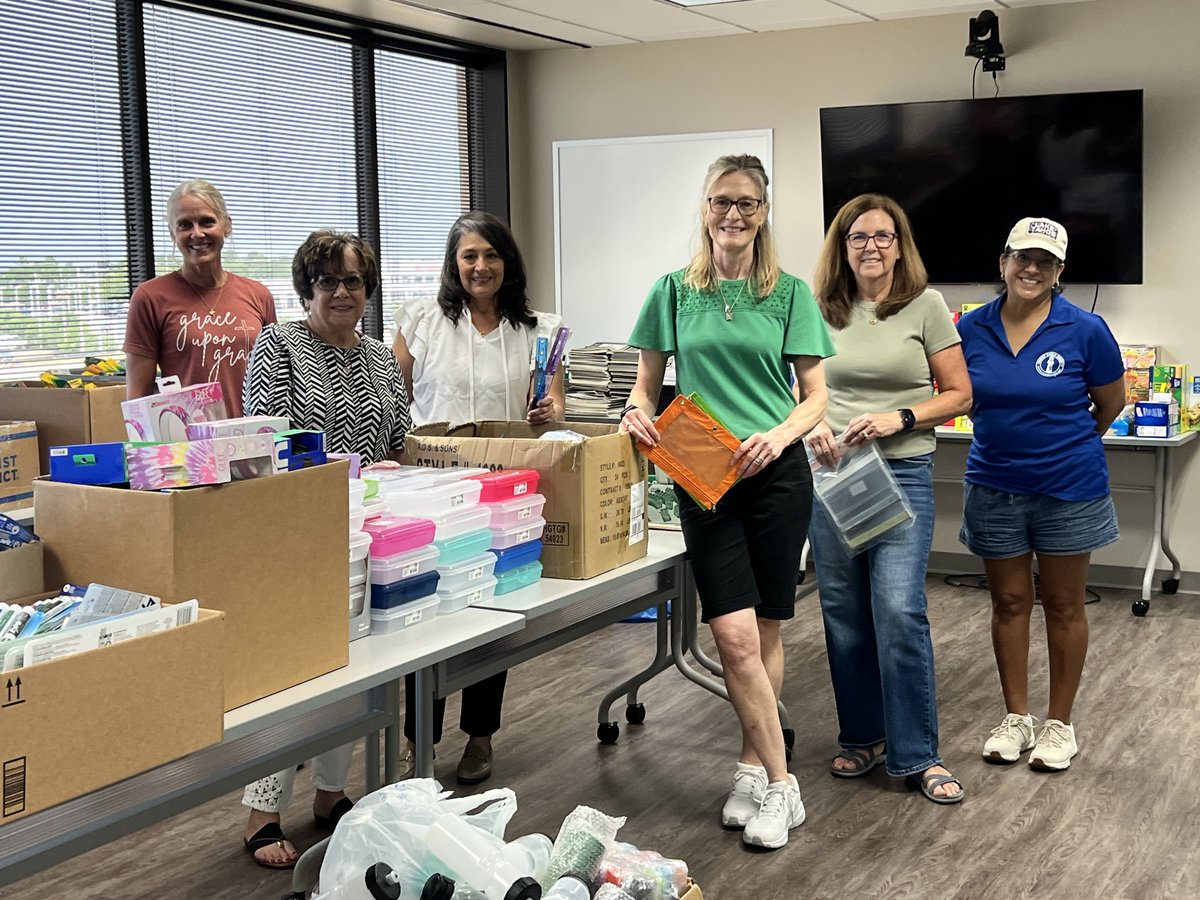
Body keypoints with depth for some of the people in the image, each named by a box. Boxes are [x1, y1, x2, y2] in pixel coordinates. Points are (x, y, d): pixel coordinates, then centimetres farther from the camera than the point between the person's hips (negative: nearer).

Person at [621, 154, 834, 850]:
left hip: (777, 476, 0)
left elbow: (816, 396, 3)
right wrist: (638, 410, -10)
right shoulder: (675, 291, 7)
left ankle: (756, 769, 22)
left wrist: (779, 435, -16)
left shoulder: (790, 294, 4)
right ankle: (779, 783, 4)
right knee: (736, 634, -8)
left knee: (763, 630, 7)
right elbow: (649, 381, 13)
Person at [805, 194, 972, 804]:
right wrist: (812, 423, -7)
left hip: (902, 473, -3)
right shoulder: (822, 311, 6)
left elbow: (959, 394, 0)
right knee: (844, 613, 9)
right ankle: (863, 738, 25)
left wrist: (898, 419, -14)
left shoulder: (925, 306, -1)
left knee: (899, 611, -11)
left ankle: (917, 754, 2)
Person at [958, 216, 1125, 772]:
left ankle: (1059, 724, 22)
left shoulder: (1085, 330, -11)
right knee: (1009, 602, 11)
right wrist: (1008, 436, 10)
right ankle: (1016, 718, 24)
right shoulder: (972, 328, -4)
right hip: (995, 488, 3)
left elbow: (1111, 403, 2)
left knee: (1063, 605, 9)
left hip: (1069, 489, -2)